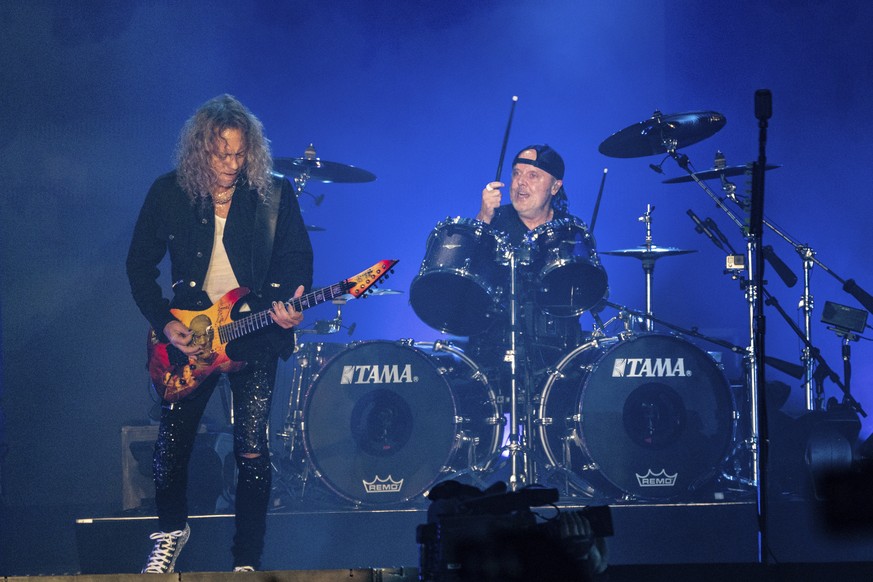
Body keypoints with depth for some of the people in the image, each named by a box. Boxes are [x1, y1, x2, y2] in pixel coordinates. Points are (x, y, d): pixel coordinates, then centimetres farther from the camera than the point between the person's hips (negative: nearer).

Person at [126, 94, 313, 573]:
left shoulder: (273, 193, -6)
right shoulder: (169, 193, -4)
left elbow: (298, 258, 2)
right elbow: (139, 265, 4)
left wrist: (291, 304, -18)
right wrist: (164, 323, -7)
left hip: (255, 335, -1)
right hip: (188, 336, 1)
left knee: (252, 451, -7)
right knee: (172, 441, 2)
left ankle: (247, 561, 5)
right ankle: (172, 530, 31)